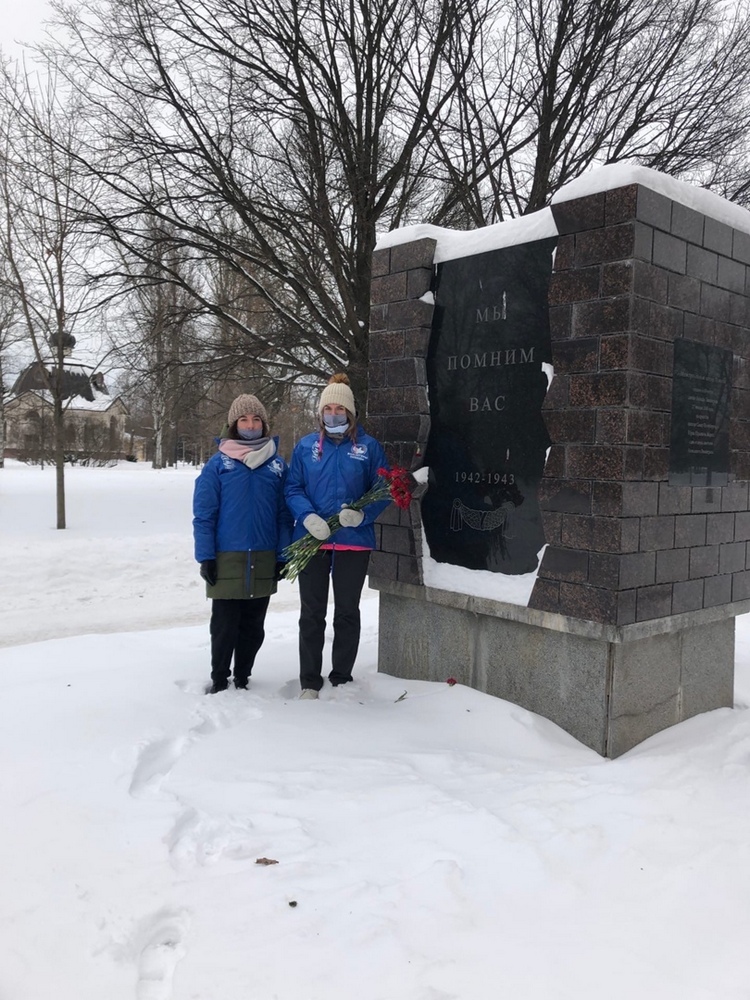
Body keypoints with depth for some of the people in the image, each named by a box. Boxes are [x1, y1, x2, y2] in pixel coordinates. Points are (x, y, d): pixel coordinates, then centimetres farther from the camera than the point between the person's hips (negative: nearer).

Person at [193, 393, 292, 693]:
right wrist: (206, 556, -8)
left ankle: (242, 680, 27)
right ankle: (219, 682, 21)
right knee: (224, 626, 5)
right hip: (227, 558, -2)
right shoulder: (218, 464, -2)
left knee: (253, 627, 12)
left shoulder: (277, 465, 5)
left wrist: (283, 555, 2)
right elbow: (203, 514, -3)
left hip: (264, 560, 3)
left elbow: (284, 513, 6)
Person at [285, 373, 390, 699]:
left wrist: (362, 514, -18)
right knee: (311, 613, 8)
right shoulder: (305, 446, 4)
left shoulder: (369, 447, 0)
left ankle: (342, 679, 25)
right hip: (312, 541, 1)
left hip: (354, 542, -1)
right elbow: (292, 489, 2)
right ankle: (309, 682, 20)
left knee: (347, 612, 10)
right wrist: (307, 516, -17)